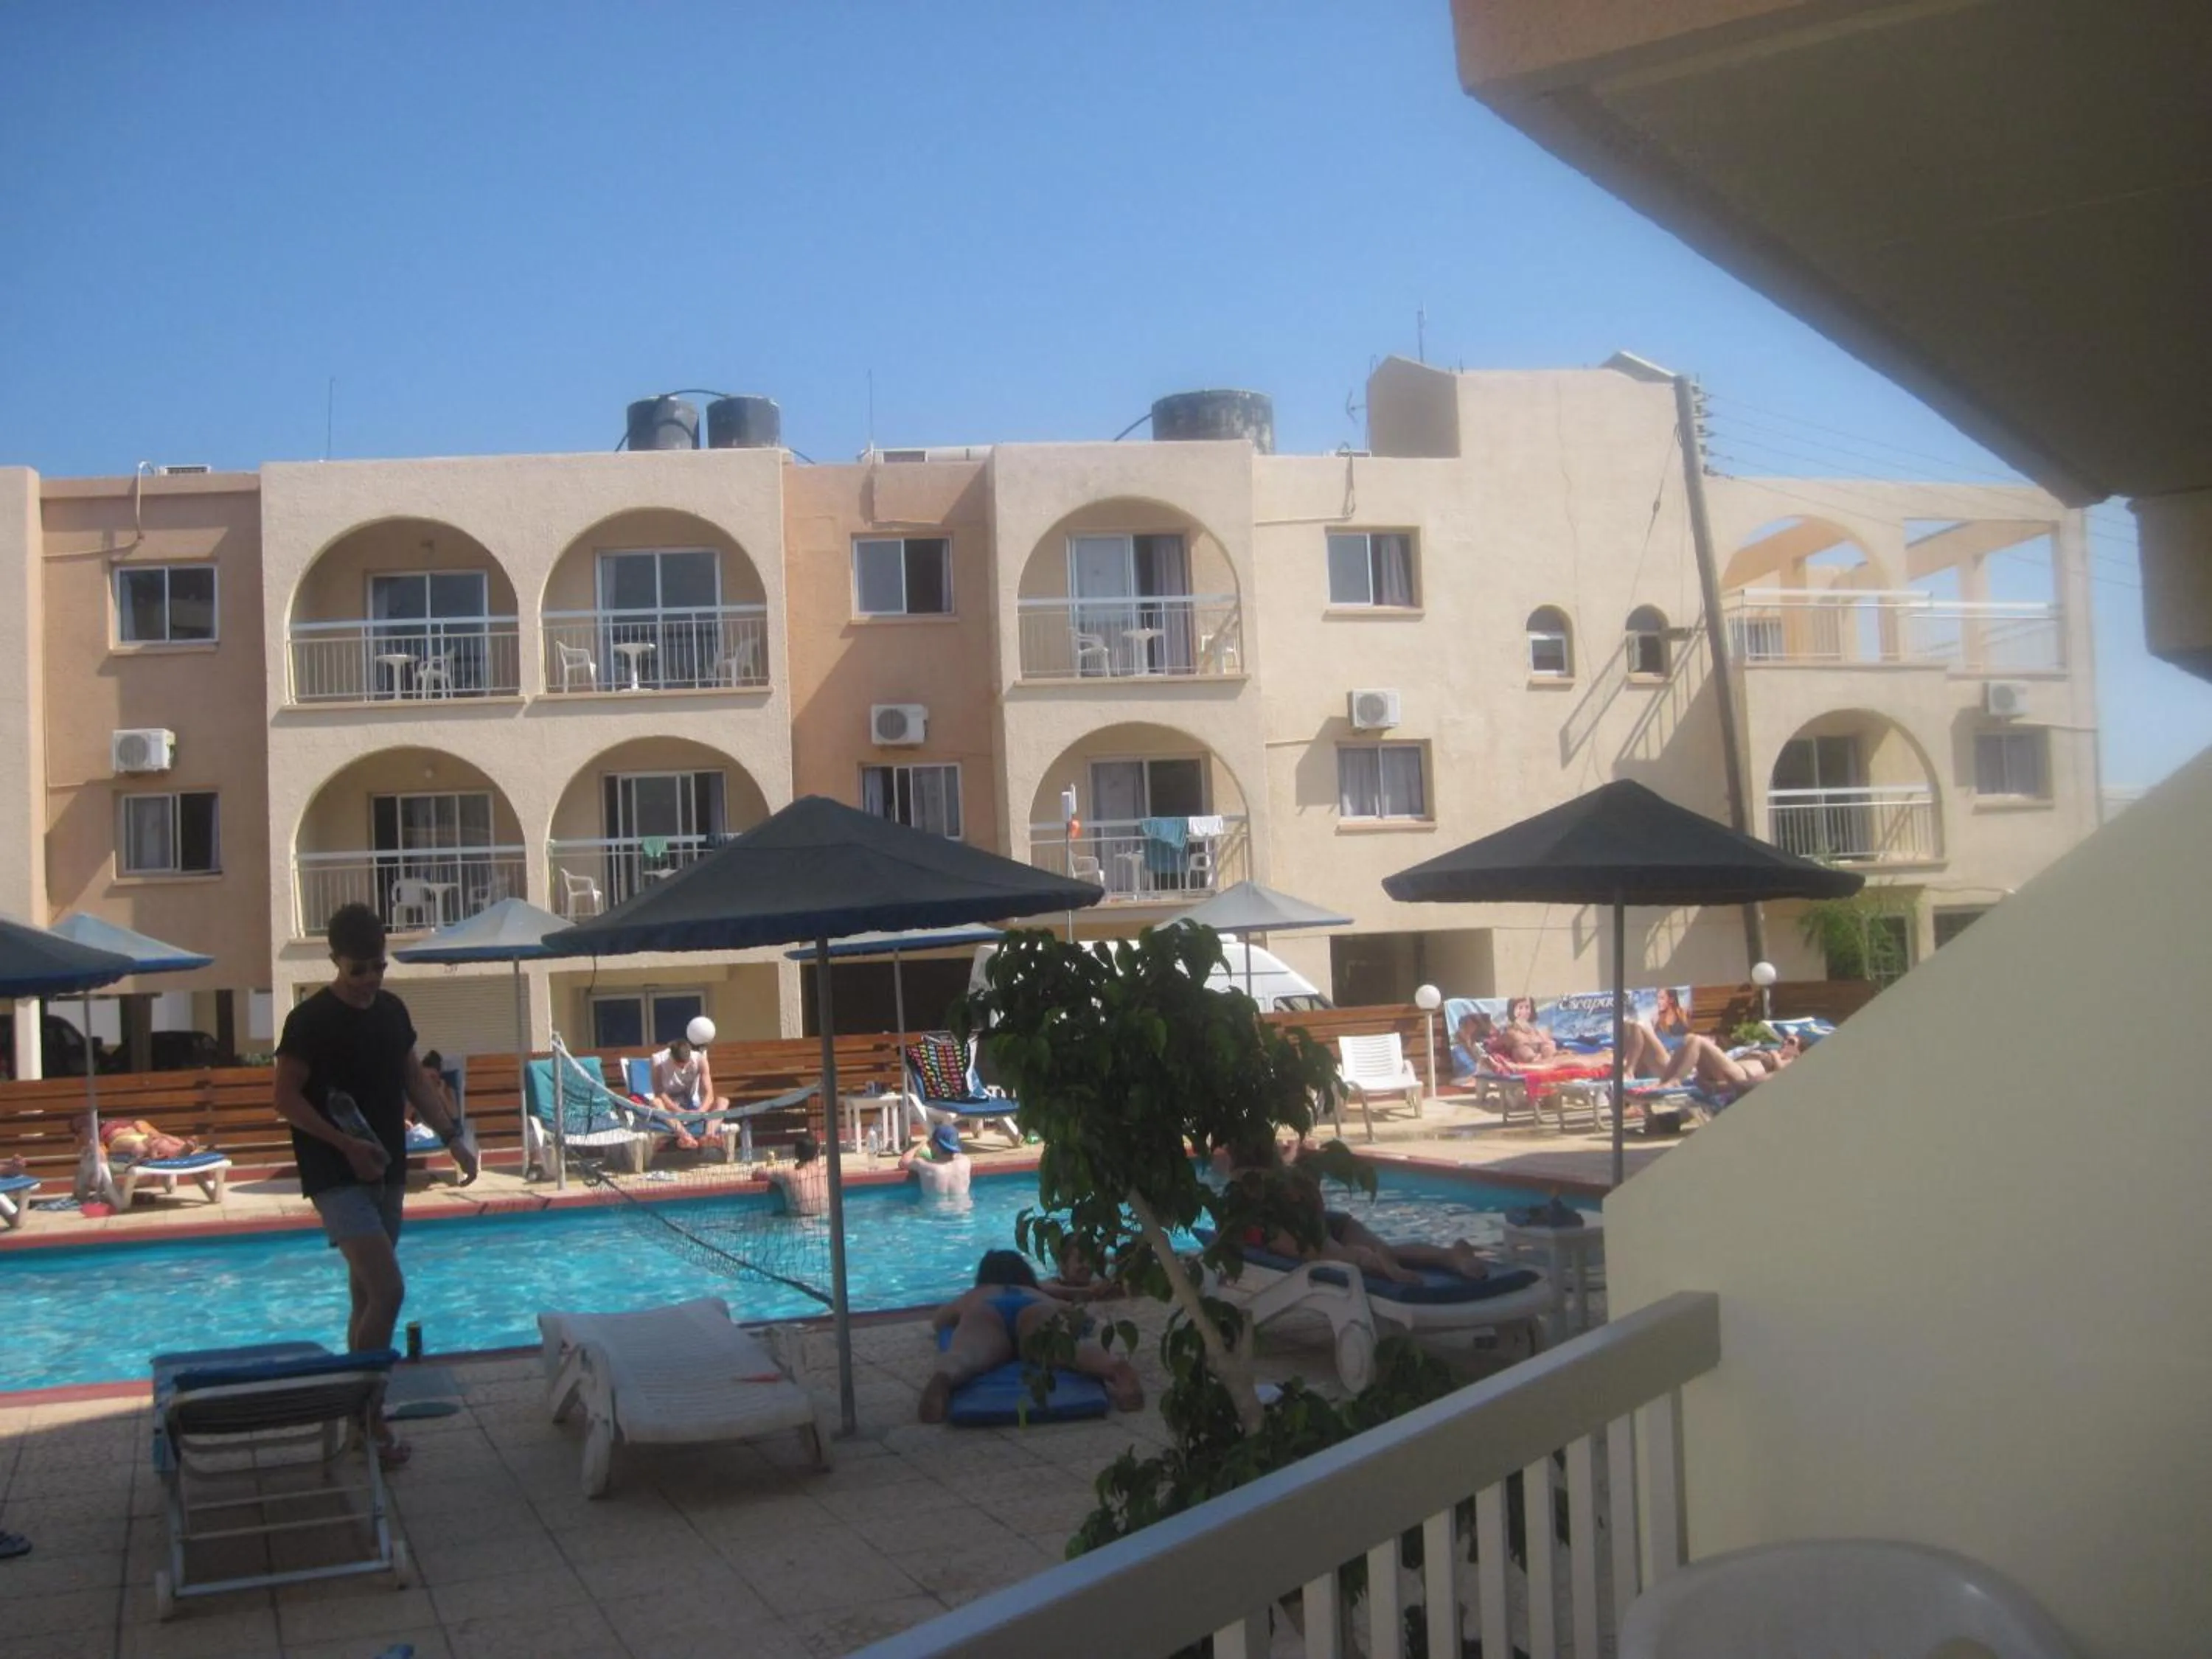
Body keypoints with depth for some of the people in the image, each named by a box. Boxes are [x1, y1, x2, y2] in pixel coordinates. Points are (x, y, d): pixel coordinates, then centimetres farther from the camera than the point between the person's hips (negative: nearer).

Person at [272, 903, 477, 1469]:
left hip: (387, 1172, 7)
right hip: (337, 1176, -7)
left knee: (367, 1294, 12)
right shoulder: (310, 1020, -11)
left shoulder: (393, 1011, 9)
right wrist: (345, 1144, -20)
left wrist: (452, 1137, 7)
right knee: (388, 1289, -17)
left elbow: (415, 1081, 17)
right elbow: (287, 1098, -10)